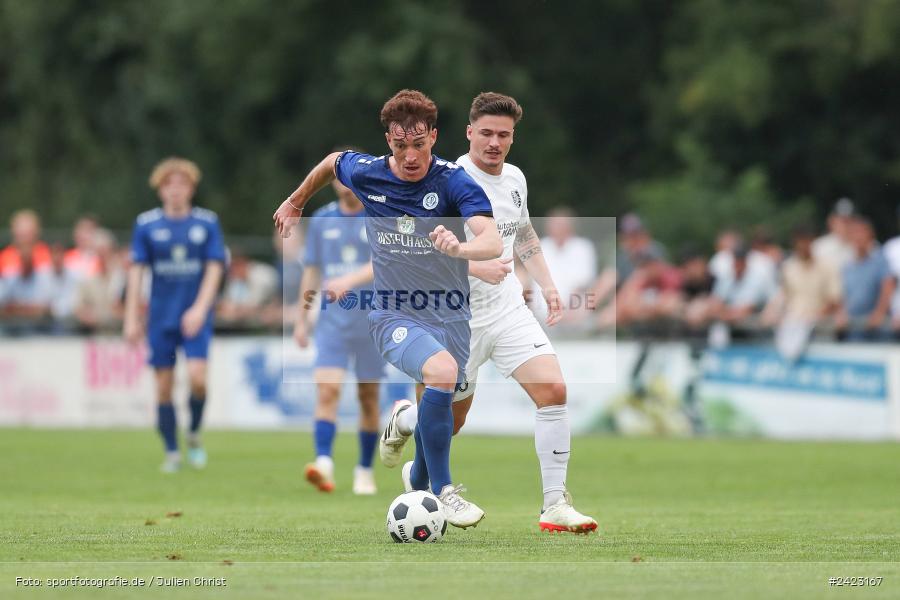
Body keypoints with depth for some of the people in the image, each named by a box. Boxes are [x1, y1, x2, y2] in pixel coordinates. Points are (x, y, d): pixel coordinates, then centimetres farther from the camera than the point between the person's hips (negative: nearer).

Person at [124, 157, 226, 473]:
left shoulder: (207, 222, 2)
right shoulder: (146, 224, 3)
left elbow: (214, 268, 0)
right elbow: (136, 270, 4)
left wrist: (200, 309, -12)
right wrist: (131, 318, -1)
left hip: (196, 317, -1)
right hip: (161, 317, 1)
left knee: (197, 376, -18)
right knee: (164, 385, 1)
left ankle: (194, 435, 7)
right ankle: (172, 452, 14)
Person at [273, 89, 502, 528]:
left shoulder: (455, 183, -17)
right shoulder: (364, 173, -9)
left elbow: (493, 243, -33)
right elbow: (331, 161, 16)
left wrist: (459, 247, -54)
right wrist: (295, 203, 29)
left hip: (449, 315, 1)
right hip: (392, 314, -1)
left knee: (439, 408, 14)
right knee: (443, 371, -31)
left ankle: (419, 478, 48)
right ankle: (442, 491, -23)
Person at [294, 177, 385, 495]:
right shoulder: (321, 220, 8)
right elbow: (311, 271, 15)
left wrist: (349, 281, -32)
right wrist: (301, 319, 12)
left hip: (372, 321, -2)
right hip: (332, 321, 2)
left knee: (368, 396, 6)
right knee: (327, 388, -16)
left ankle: (365, 470, 19)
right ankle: (324, 464, -26)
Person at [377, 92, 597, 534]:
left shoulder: (514, 178, 6)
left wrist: (547, 284, 13)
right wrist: (477, 267, -34)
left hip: (509, 309, 5)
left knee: (553, 390, -15)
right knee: (450, 423, 7)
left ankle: (555, 506, -9)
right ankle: (401, 419, 45)